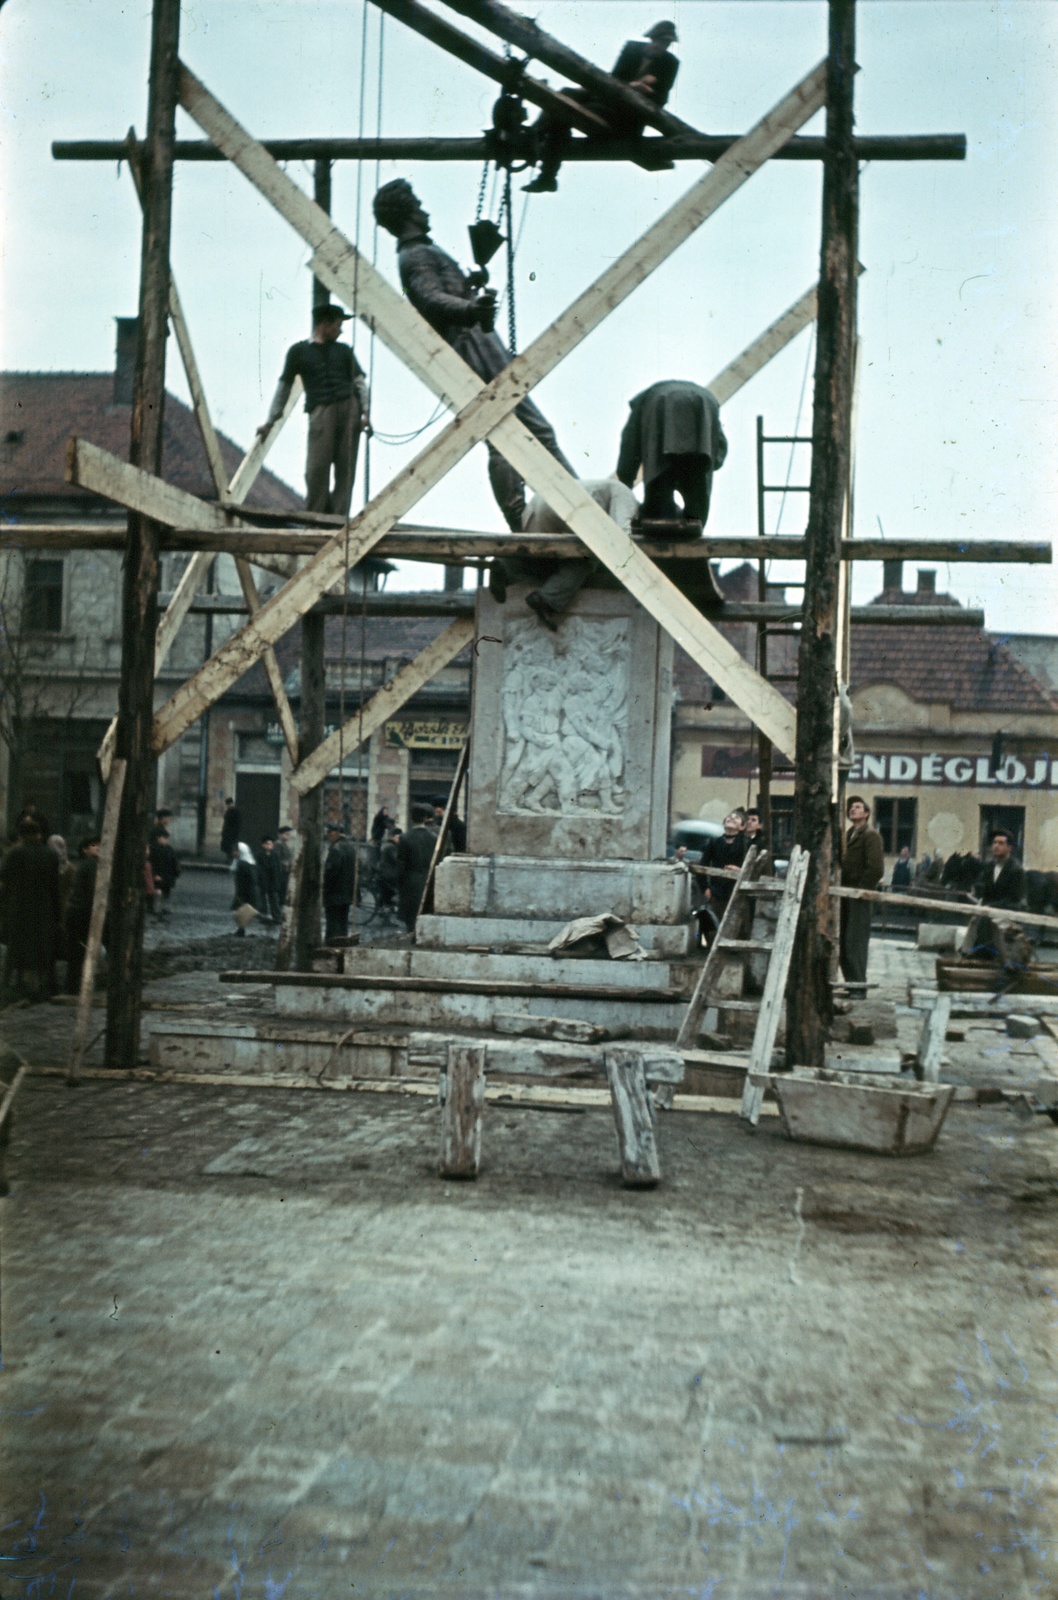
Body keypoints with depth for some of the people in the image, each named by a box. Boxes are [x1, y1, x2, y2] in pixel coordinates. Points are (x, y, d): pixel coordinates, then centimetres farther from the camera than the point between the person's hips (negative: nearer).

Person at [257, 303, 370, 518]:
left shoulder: (343, 351, 21)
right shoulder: (299, 351, 13)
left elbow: (360, 382, 15)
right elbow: (284, 387, 16)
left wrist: (365, 412, -1)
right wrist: (270, 421, 15)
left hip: (349, 408, 3)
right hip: (321, 411, -3)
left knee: (345, 467, -3)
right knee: (317, 467, -13)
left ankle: (339, 518, -2)